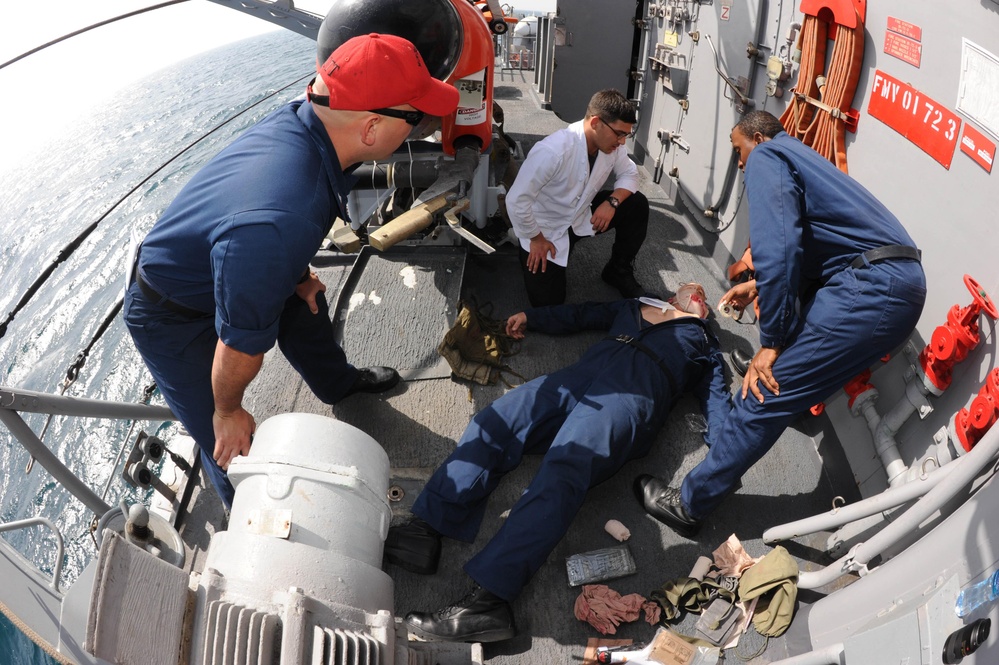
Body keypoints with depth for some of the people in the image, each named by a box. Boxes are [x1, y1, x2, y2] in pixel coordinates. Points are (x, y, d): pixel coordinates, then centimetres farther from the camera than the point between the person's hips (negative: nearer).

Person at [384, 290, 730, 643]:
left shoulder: (701, 340, 29)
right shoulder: (633, 307, 38)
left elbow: (717, 392, 18)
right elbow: (578, 314, 39)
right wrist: (529, 316, 25)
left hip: (630, 397, -5)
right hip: (580, 376, 5)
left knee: (559, 476, -31)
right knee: (493, 422, -20)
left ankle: (488, 600, -42)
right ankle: (425, 531, -28)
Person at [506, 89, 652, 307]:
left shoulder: (611, 145, -14)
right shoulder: (553, 151, -35)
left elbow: (629, 174, 3)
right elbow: (516, 200, -30)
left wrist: (612, 202, -18)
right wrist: (536, 239, -16)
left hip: (581, 215, 6)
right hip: (545, 228, -6)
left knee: (637, 205, -11)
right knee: (548, 303, -10)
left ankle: (619, 271, 9)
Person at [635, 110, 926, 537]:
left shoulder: (766, 158, 0)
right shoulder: (799, 156, 29)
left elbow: (776, 248, -16)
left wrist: (771, 343, -13)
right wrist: (758, 286, 42)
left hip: (871, 289, -10)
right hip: (905, 281, 10)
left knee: (765, 394, -7)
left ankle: (689, 505, 1)